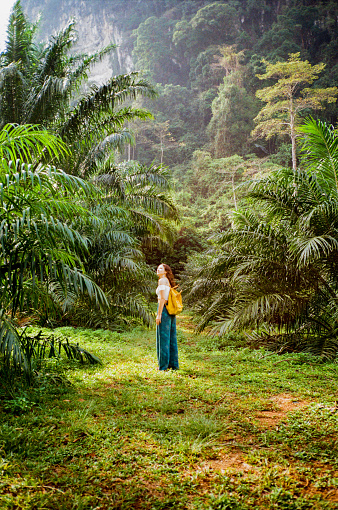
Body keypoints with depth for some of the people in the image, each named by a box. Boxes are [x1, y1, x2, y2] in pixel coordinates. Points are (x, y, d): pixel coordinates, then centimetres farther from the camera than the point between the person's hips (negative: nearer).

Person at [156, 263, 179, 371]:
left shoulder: (162, 280, -9)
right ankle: (174, 364, 17)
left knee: (163, 337, -2)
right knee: (172, 337, 11)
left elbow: (162, 298, -15)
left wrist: (159, 315, -16)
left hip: (164, 309, -9)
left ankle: (163, 365, 3)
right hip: (171, 312, 9)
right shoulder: (169, 282, 17)